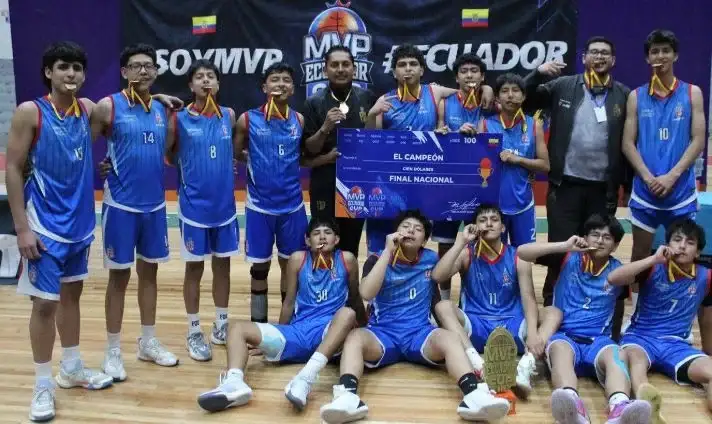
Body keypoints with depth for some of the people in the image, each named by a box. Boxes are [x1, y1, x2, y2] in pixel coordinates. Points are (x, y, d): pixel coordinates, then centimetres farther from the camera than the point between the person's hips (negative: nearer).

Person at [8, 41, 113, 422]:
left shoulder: (88, 109, 3)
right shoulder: (30, 112, -11)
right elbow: (13, 170, -10)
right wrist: (22, 227, -15)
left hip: (80, 223, 5)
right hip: (45, 226, -5)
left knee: (72, 294, 17)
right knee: (45, 303, 0)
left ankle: (72, 368, 32)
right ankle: (42, 385, 15)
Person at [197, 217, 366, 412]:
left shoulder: (346, 259, 0)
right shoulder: (298, 259, 4)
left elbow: (355, 299, 15)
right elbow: (289, 303, 12)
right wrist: (276, 339, 19)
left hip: (329, 334, -3)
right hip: (297, 332, 3)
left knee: (348, 313, -35)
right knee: (237, 327, -12)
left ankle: (307, 377, -50)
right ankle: (234, 382, -43)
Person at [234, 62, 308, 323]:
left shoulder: (300, 120, 2)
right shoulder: (248, 120, -5)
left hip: (292, 205, 2)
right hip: (259, 205, -2)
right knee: (260, 266, 8)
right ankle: (258, 323, 24)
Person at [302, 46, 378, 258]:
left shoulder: (368, 98, 0)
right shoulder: (314, 103, -4)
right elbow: (308, 150, -6)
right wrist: (325, 128, -21)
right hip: (325, 186, -1)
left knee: (351, 246, 11)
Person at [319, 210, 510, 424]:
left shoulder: (432, 259, 10)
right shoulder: (377, 259, 3)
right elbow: (366, 293, -15)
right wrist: (388, 251, -14)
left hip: (420, 333, 1)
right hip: (382, 333, -1)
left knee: (449, 337, -31)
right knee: (355, 336, -32)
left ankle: (474, 395, -54)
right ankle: (348, 397, -56)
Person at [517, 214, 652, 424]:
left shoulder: (619, 271, 14)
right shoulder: (569, 259, 8)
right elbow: (522, 252, -1)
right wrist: (565, 246, -8)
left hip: (598, 340, 2)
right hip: (564, 336, -1)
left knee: (616, 356, -34)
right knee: (560, 349, -38)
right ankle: (573, 405, -68)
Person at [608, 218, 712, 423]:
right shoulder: (654, 269, -4)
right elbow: (613, 278, -19)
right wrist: (654, 259, -21)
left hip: (676, 345, 3)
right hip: (640, 337, -3)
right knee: (635, 357, -39)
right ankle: (647, 405, -69)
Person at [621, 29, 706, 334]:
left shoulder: (692, 93, 3)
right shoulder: (636, 96, 5)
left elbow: (698, 141, -2)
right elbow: (628, 143, 1)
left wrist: (672, 176, -13)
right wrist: (648, 177, -12)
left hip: (682, 191, 0)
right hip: (645, 190, 1)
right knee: (640, 252, 7)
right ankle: (636, 314, 18)